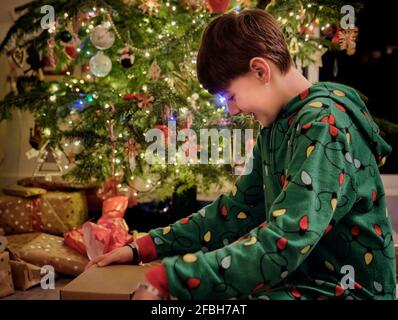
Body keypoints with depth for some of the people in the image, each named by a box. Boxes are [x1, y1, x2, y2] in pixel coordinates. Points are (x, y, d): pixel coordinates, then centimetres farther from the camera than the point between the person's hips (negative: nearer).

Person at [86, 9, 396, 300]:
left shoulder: (324, 124, -21)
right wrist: (145, 247, 4)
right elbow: (239, 206, 8)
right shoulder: (275, 127, 6)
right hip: (299, 274, 8)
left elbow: (282, 245, -29)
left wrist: (165, 279, -29)